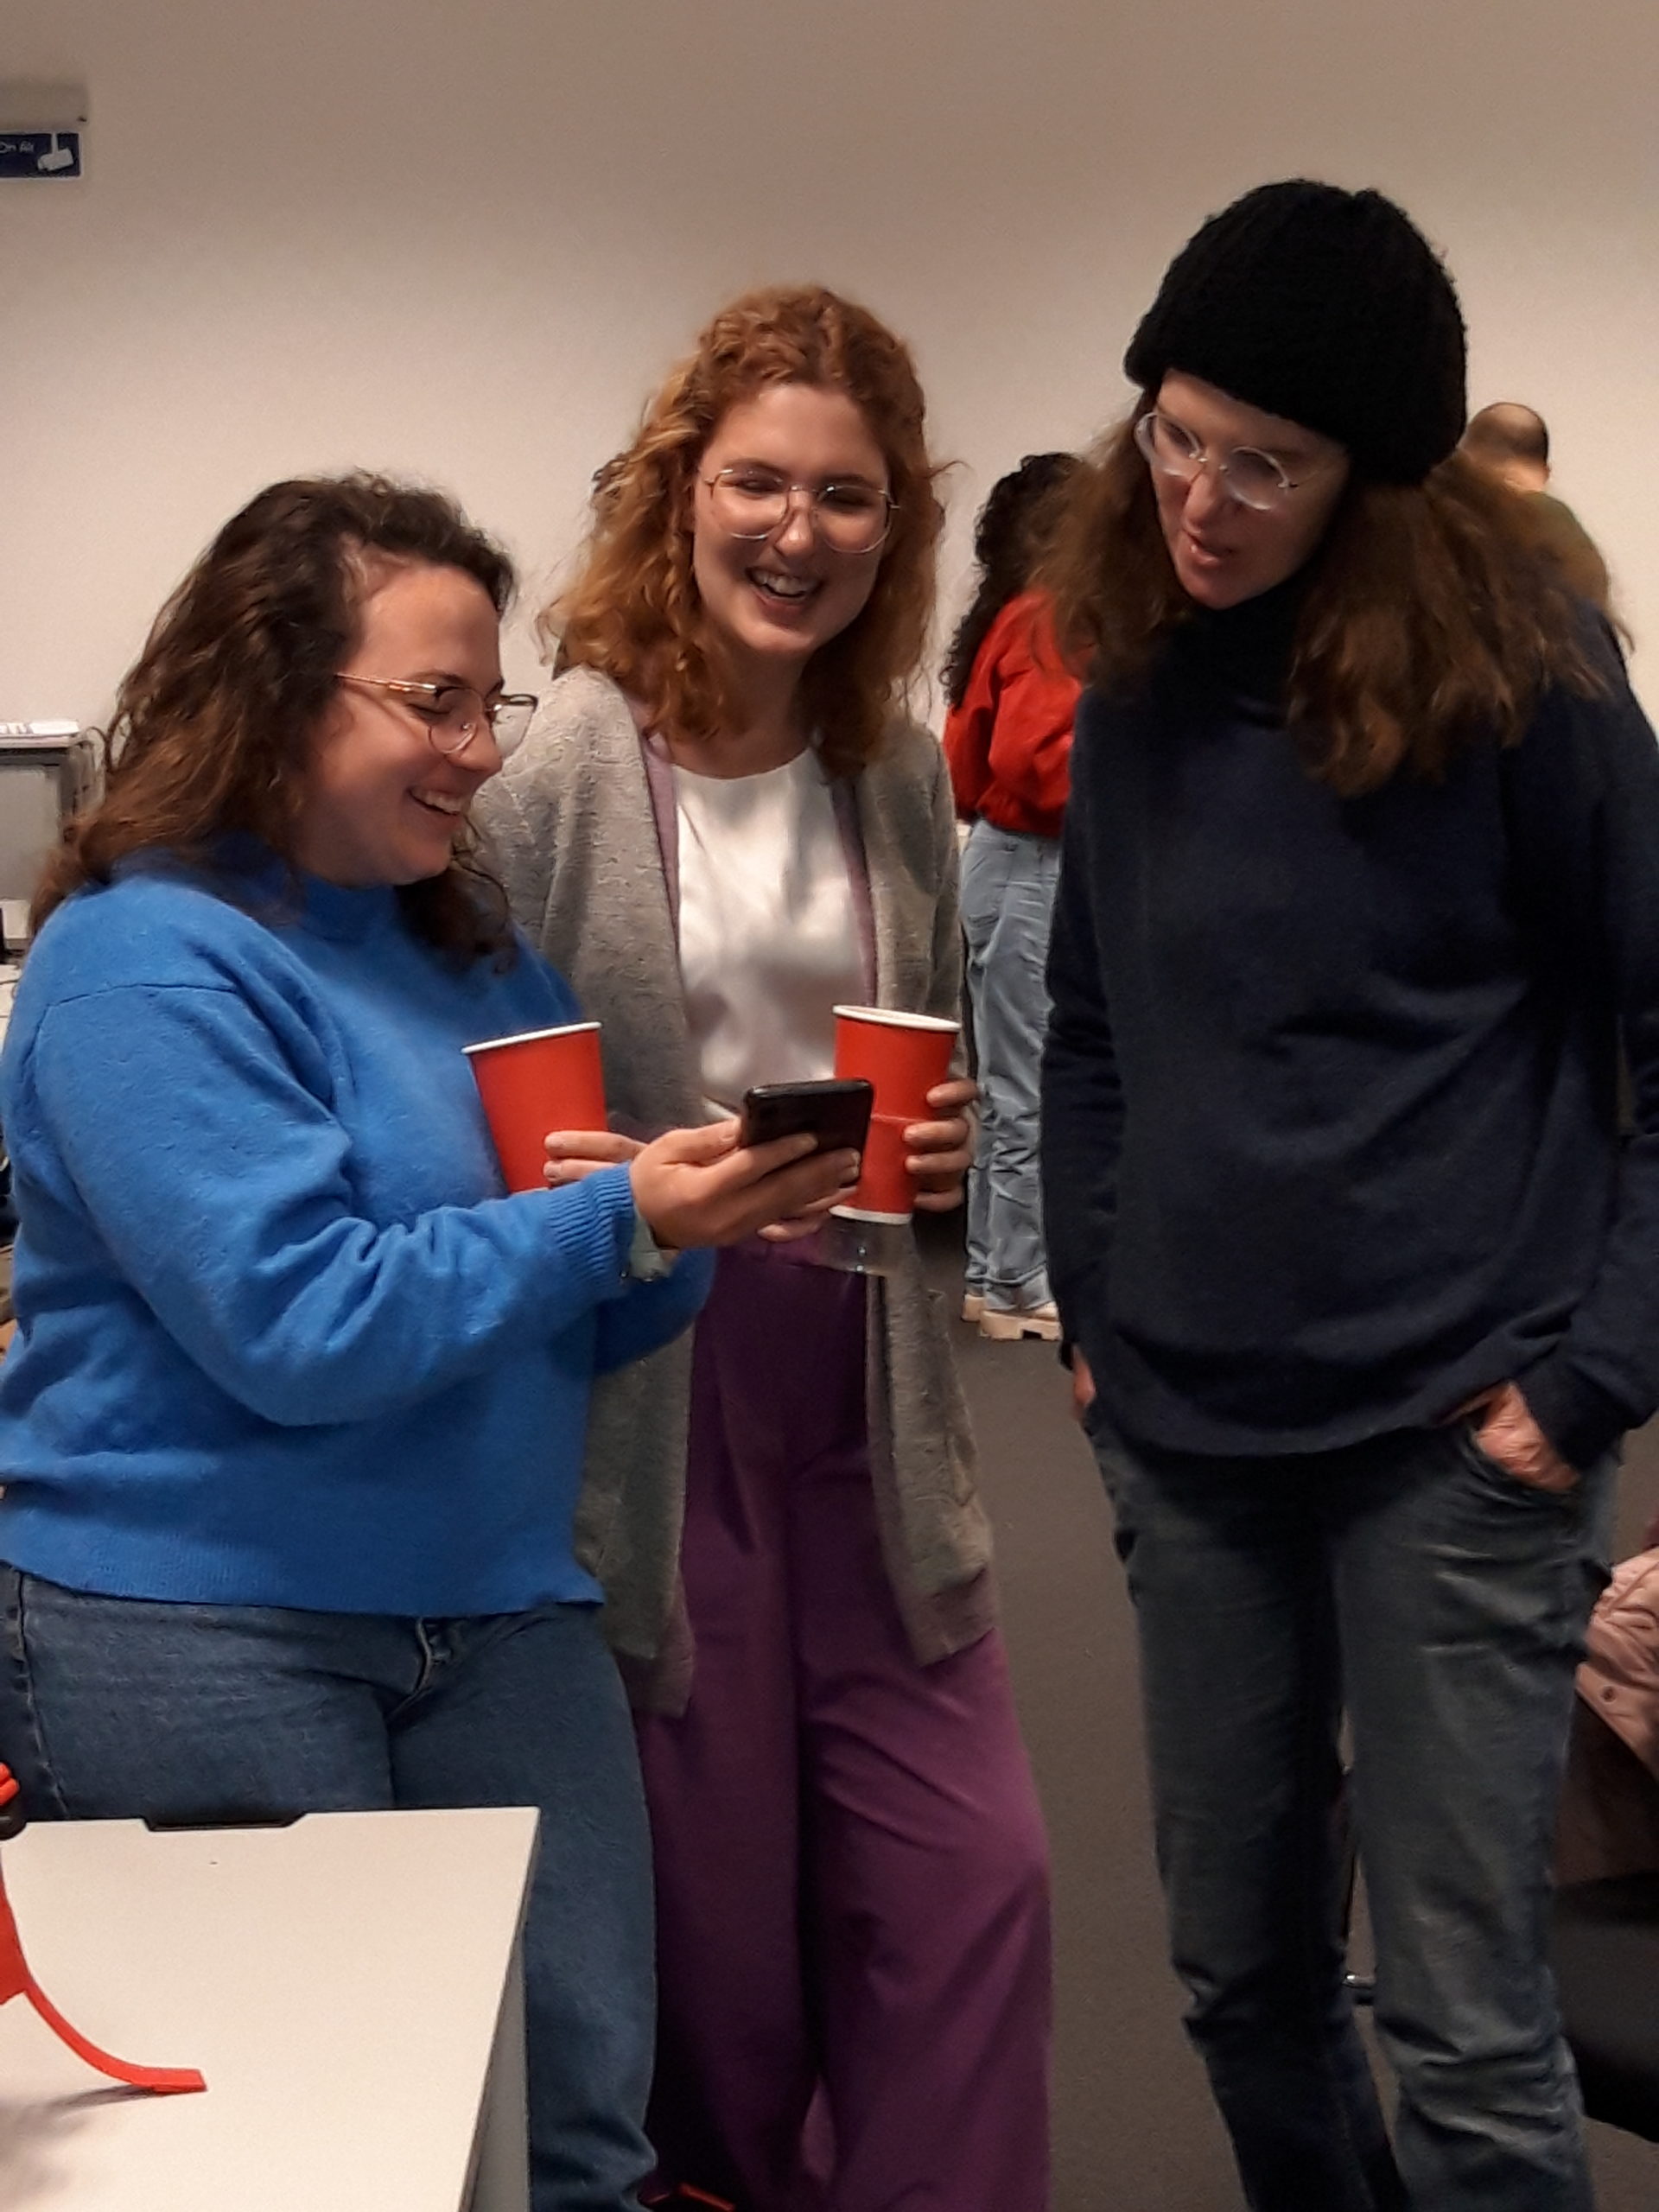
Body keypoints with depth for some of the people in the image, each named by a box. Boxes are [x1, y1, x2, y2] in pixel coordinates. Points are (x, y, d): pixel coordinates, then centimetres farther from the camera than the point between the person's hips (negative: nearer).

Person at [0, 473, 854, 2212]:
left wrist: (695, 1227, -9)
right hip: (200, 1634, -6)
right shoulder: (143, 960, -13)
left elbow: (563, 1323, 12)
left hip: (498, 1615, 7)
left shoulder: (471, 948, 10)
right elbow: (293, 1327, -23)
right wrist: (613, 1219, -22)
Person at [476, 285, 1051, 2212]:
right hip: (646, 1418, -5)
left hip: (865, 1413, 5)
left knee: (973, 1873, 6)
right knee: (715, 1914, 9)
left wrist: (954, 1149, -2)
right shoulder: (556, 768, -10)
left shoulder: (902, 773, 7)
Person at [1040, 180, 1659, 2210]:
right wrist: (1095, 1318, 10)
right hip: (1189, 1432, 5)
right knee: (1241, 1971, 15)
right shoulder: (1138, 675, 5)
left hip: (1449, 1433, -5)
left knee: (1462, 2019, -1)